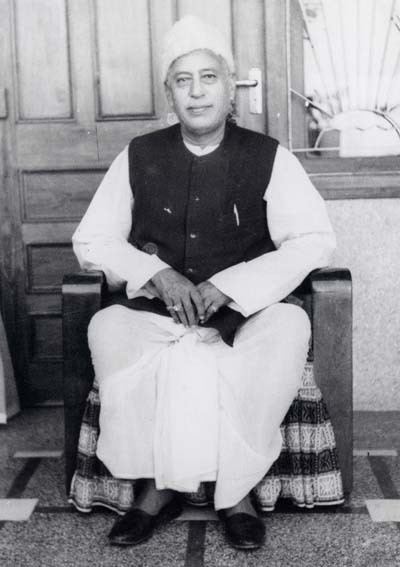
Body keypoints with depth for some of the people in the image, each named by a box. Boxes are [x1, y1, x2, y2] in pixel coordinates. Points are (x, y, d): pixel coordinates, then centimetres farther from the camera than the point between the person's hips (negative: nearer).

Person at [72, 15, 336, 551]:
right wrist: (158, 275, -11)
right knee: (106, 328, -30)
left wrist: (226, 286, -15)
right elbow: (91, 241, 9)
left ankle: (236, 487, -16)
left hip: (243, 314, -1)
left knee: (290, 326, -32)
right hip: (153, 314, 1)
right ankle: (158, 483, -14)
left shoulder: (268, 157, 4)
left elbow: (316, 239, -4)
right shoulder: (140, 157, 8)